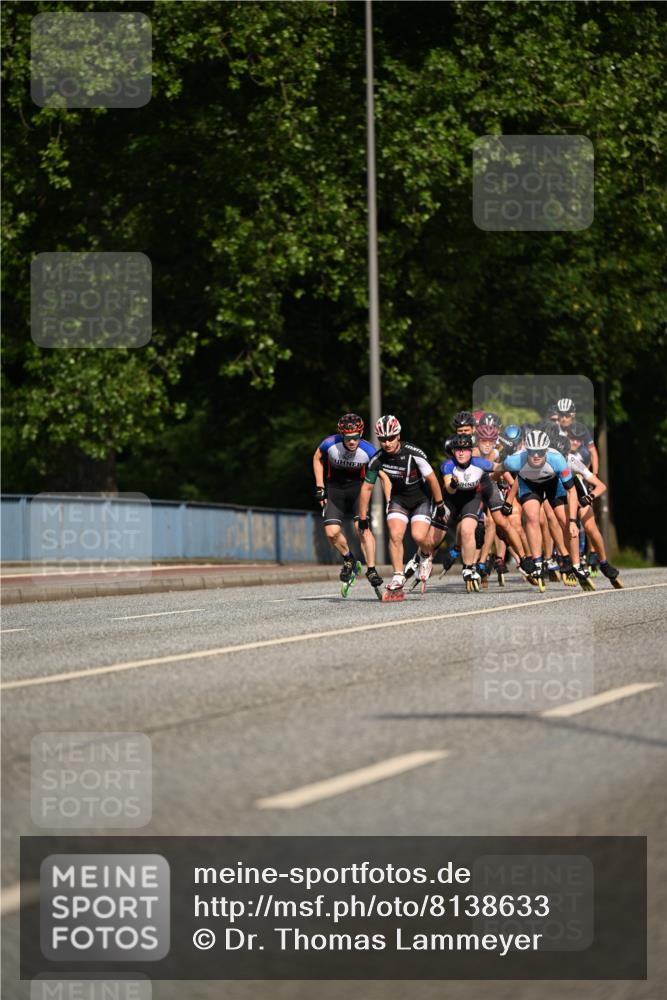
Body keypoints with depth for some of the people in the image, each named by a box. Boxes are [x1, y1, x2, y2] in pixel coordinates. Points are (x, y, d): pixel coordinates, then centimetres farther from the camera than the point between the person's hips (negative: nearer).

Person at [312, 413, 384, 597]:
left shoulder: (368, 451, -24)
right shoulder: (330, 444, -22)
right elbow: (317, 458, 0)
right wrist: (319, 487, -3)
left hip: (358, 487, -1)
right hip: (334, 489, 1)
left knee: (363, 527, -22)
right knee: (331, 532, -13)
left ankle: (371, 571, -14)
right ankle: (349, 561, 14)